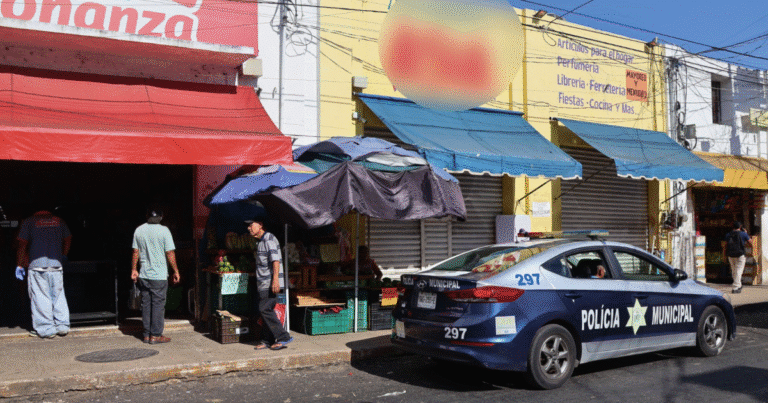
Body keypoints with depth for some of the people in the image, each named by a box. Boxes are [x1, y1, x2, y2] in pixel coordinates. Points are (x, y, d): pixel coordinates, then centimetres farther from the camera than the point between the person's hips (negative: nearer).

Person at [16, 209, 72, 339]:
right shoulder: (59, 221, 11)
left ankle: (46, 329, 4)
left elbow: (22, 244, 1)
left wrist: (20, 265, 7)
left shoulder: (29, 221, 3)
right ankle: (62, 326, 12)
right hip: (56, 264, 3)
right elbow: (68, 239, 17)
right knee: (58, 296, 11)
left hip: (37, 264, -3)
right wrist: (63, 255, 33)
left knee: (40, 297, 2)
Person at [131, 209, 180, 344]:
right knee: (158, 305, 2)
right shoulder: (163, 230, -8)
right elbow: (170, 253, -9)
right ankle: (156, 335, 4)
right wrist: (176, 271, -2)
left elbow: (135, 252, 8)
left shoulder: (139, 230, 5)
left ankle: (147, 335, 17)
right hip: (159, 275, -5)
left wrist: (134, 270, 15)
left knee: (146, 304, 11)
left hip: (143, 275, 5)